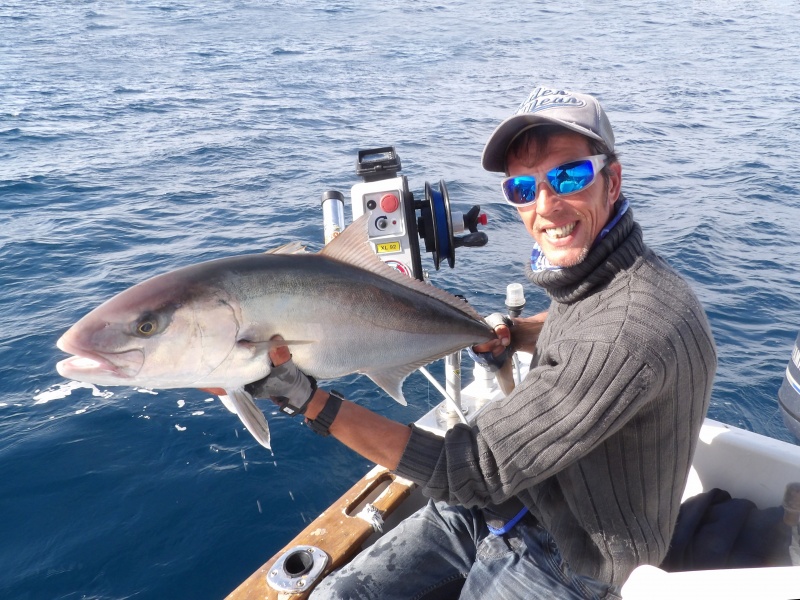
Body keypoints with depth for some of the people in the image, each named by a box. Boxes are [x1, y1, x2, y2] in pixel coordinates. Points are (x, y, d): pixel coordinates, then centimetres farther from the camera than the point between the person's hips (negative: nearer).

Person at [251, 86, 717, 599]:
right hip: (503, 505, 7)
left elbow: (471, 470, -28)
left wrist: (309, 399, -26)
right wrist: (509, 332, 3)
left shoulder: (634, 330, -31)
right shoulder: (591, 269, -3)